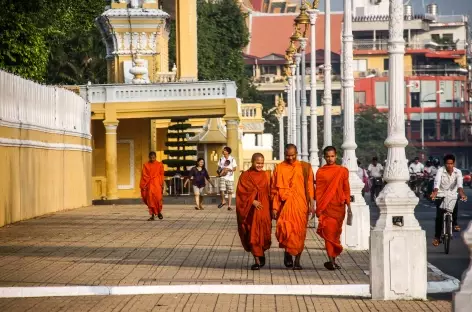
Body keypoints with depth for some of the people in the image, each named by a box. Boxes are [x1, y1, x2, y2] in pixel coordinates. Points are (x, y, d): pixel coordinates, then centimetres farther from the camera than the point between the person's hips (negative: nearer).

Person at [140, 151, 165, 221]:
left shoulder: (159, 165, 6)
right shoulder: (146, 165, 7)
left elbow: (162, 175, 7)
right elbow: (144, 176, 6)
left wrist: (162, 185, 1)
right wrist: (143, 186, 0)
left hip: (157, 184, -1)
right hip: (149, 184, 1)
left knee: (158, 197, -11)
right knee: (150, 199, -2)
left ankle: (159, 212, 14)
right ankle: (152, 215, 3)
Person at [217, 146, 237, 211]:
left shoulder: (232, 159, 0)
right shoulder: (221, 159, 8)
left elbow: (234, 168, 0)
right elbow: (219, 167, 14)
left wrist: (228, 169, -16)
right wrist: (219, 172, -6)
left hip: (230, 177, -1)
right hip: (223, 177, 1)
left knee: (230, 192, 1)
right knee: (221, 190, -14)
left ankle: (229, 205, 8)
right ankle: (223, 201, 11)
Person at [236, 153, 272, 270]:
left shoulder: (266, 175, 8)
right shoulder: (245, 176, 1)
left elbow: (270, 192, 9)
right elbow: (242, 192, -5)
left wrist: (272, 208, 2)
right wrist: (252, 201, -18)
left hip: (263, 209, 1)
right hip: (251, 209, -1)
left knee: (263, 233, -2)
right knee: (253, 233, -2)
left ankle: (260, 254, 22)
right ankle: (258, 259, 4)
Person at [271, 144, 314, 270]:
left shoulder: (305, 167, 7)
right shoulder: (279, 168, 7)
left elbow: (310, 187, 5)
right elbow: (275, 189, 7)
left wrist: (311, 204, -3)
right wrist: (274, 207, 2)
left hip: (300, 205, 0)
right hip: (285, 205, 0)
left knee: (299, 232, -1)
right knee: (285, 229, -16)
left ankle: (297, 261, 7)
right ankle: (287, 253, 9)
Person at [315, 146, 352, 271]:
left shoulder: (343, 171, 4)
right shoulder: (320, 172, 1)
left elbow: (346, 190, 6)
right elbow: (318, 191, 2)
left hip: (339, 207, 2)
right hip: (326, 207, -2)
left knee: (336, 233, 3)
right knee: (329, 233, -3)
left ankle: (333, 259, 7)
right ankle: (331, 261, -4)